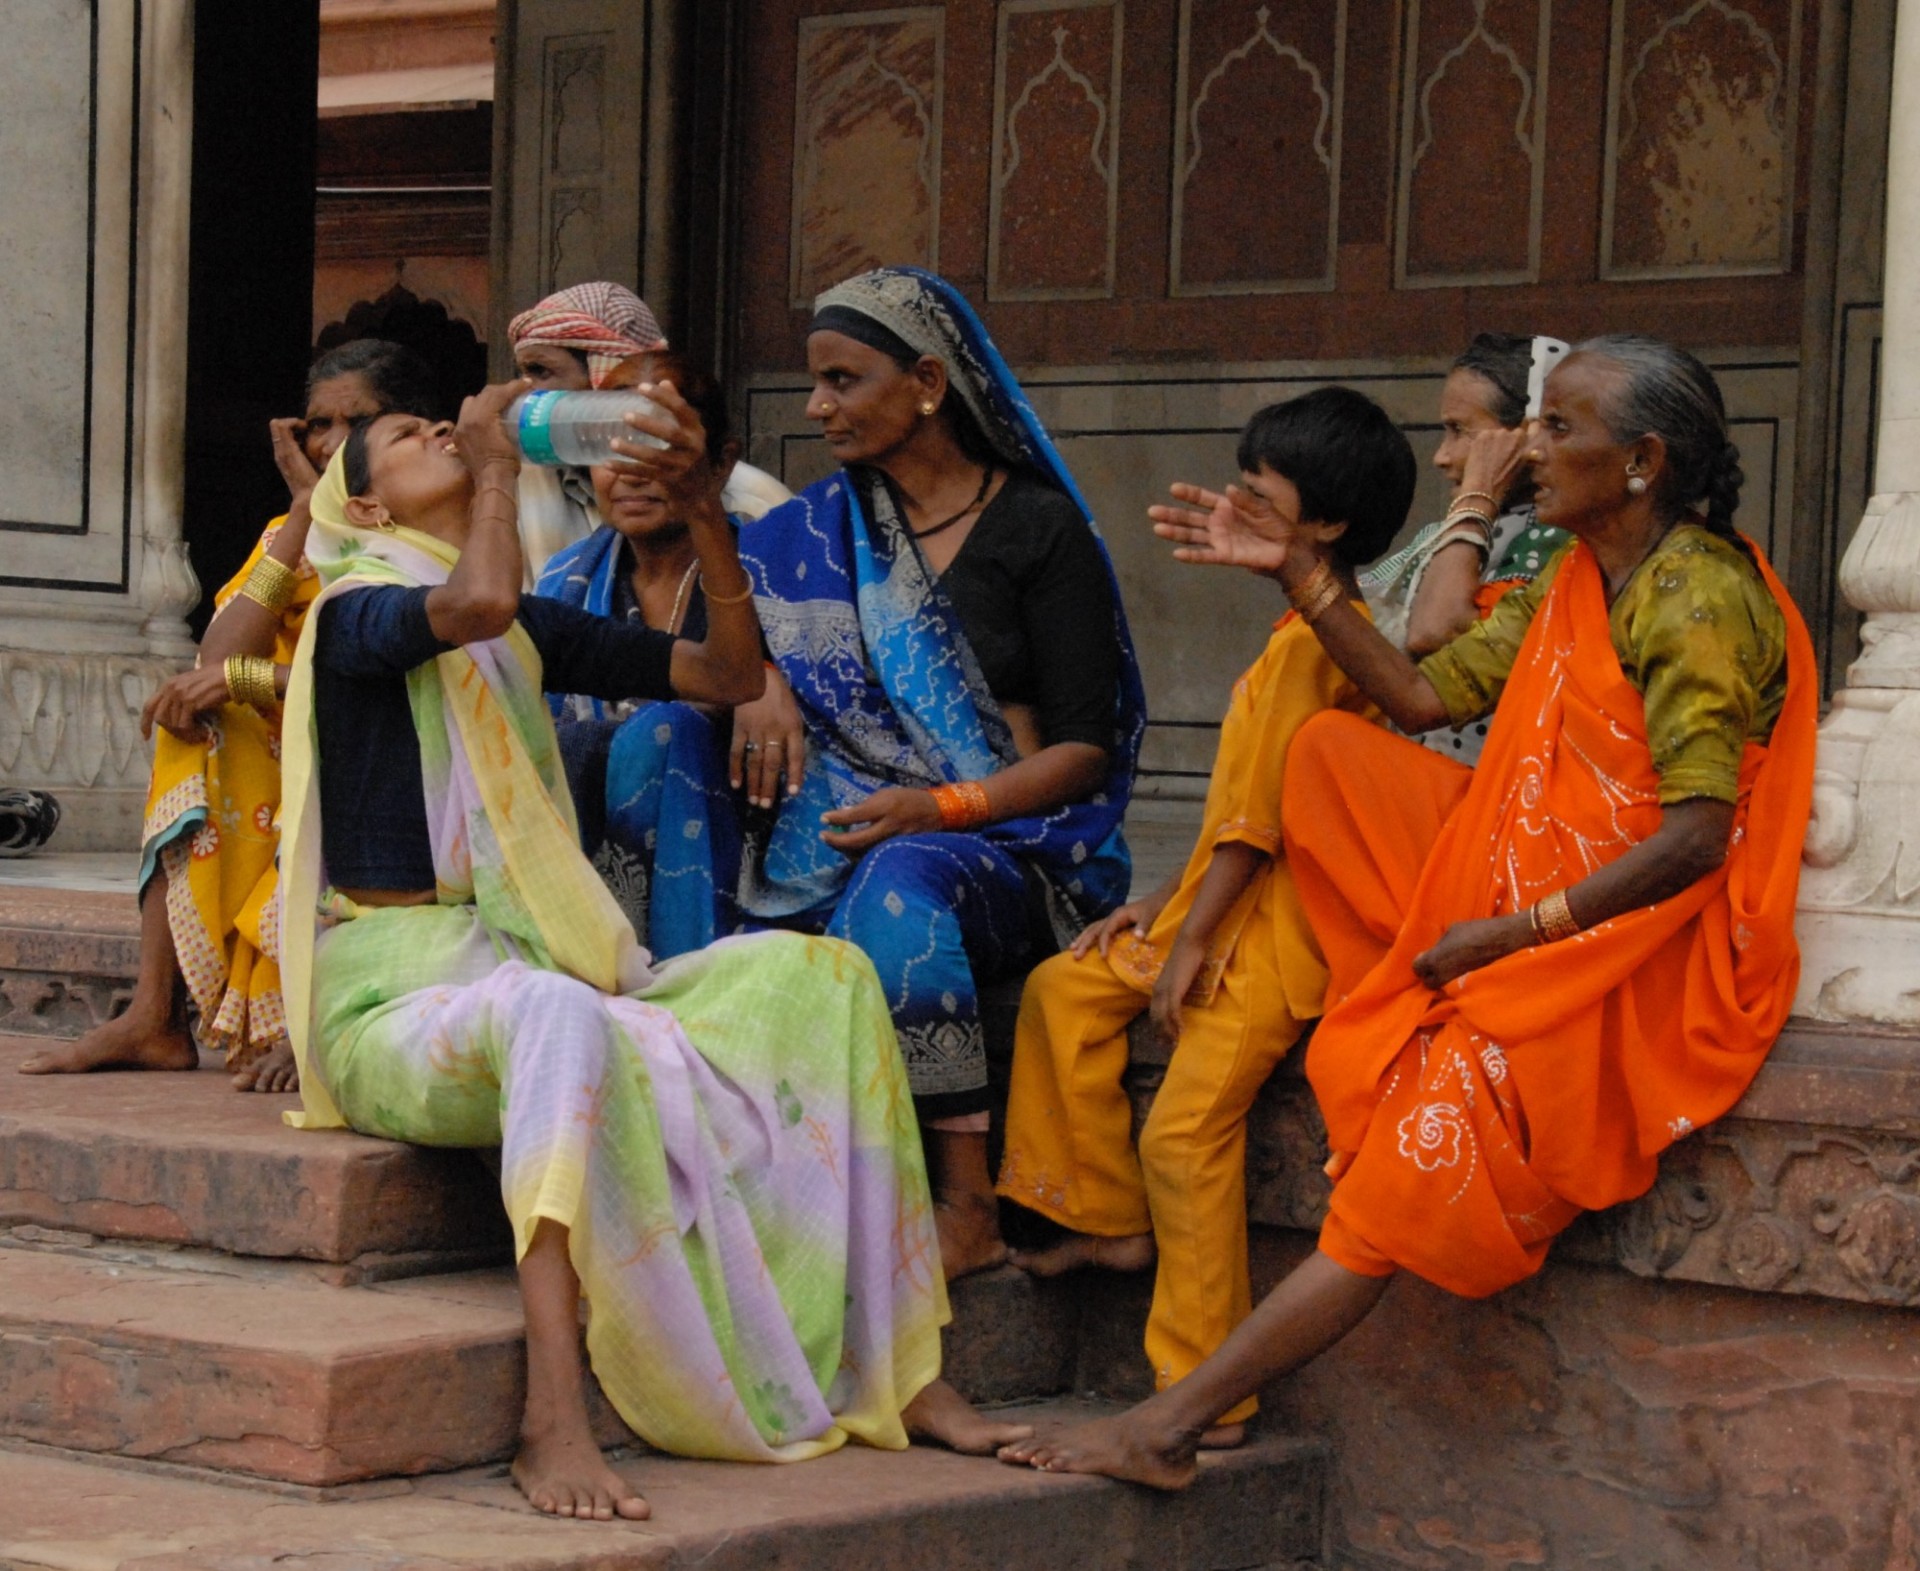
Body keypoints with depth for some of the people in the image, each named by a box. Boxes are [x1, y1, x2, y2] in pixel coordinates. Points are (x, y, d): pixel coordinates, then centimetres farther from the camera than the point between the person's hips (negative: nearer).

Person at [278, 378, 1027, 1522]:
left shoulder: (530, 631, 20)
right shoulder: (355, 610, -1)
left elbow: (730, 674, 18)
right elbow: (476, 601, -25)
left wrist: (702, 505, 7)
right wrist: (493, 467, -7)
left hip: (536, 979, 7)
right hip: (393, 989, -7)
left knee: (817, 977, -10)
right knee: (560, 1018, -41)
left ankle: (898, 1371, -14)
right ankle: (555, 1423, -50)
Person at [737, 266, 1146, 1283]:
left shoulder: (1038, 529, 4)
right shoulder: (811, 535, 17)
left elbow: (1086, 747, -2)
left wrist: (939, 806, -16)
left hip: (1014, 847, -3)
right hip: (848, 841, 4)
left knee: (901, 888, -38)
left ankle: (968, 1201, -33)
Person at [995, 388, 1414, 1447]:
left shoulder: (1310, 641, -18)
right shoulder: (1322, 629, 15)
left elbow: (1260, 811, -19)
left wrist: (1191, 938, -16)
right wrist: (1167, 903, 17)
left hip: (1280, 924, -11)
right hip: (1233, 906, 11)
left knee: (1186, 1129, -15)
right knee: (1063, 990, 13)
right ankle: (1109, 1221, 16)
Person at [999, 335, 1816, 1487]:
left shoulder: (1696, 598, -17)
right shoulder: (1576, 584, 12)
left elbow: (1695, 838, -24)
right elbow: (1423, 696, 11)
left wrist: (1512, 932, -21)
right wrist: (1299, 573, 5)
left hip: (1647, 954, -10)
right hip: (1545, 901, 10)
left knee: (1414, 1170, -21)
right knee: (1327, 752, 2)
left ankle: (1171, 1425, -21)